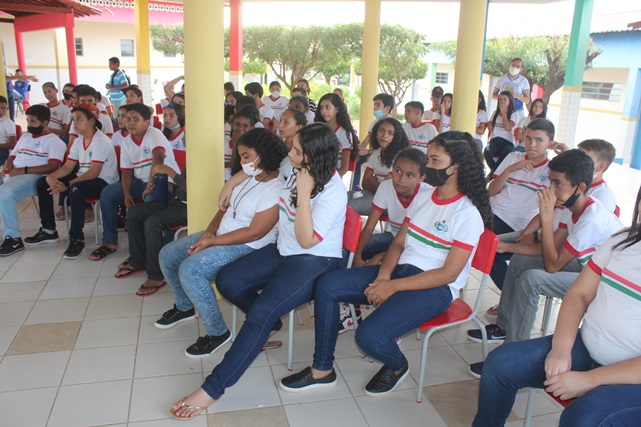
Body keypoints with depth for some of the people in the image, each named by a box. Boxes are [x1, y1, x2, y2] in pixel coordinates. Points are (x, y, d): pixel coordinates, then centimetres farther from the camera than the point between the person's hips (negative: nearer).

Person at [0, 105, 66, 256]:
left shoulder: (54, 141, 3)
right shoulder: (24, 137, 27)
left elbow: (52, 166, -11)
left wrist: (24, 170, -16)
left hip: (33, 177, -8)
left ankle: (14, 239, -26)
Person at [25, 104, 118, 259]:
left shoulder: (101, 141, -15)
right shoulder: (78, 141, 12)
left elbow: (93, 173, -23)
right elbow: (67, 167, 9)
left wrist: (67, 185, -26)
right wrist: (51, 177, -11)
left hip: (104, 182, -9)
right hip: (82, 179, 9)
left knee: (76, 188, -39)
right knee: (43, 183, 4)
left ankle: (77, 239, -30)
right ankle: (48, 230, 12)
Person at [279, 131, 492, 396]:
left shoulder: (467, 214, -13)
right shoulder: (423, 195, 9)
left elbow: (448, 274, -16)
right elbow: (398, 243, 9)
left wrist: (393, 286, -19)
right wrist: (383, 276, -10)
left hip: (435, 288, -7)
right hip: (398, 269, 8)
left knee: (369, 336, -28)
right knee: (327, 286, -8)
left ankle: (397, 367, 10)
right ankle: (322, 370, 4)